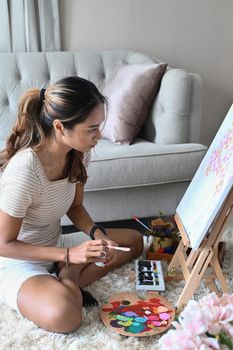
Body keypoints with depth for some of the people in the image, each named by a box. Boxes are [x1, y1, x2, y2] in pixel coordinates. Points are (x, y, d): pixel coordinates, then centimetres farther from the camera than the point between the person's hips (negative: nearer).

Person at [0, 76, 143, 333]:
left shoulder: (78, 153, -10)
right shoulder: (24, 169, -32)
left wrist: (98, 234, -12)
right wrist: (69, 255, -26)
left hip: (54, 246, 8)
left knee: (133, 240, 8)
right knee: (63, 314, -37)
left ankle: (67, 280, -4)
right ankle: (66, 281, -4)